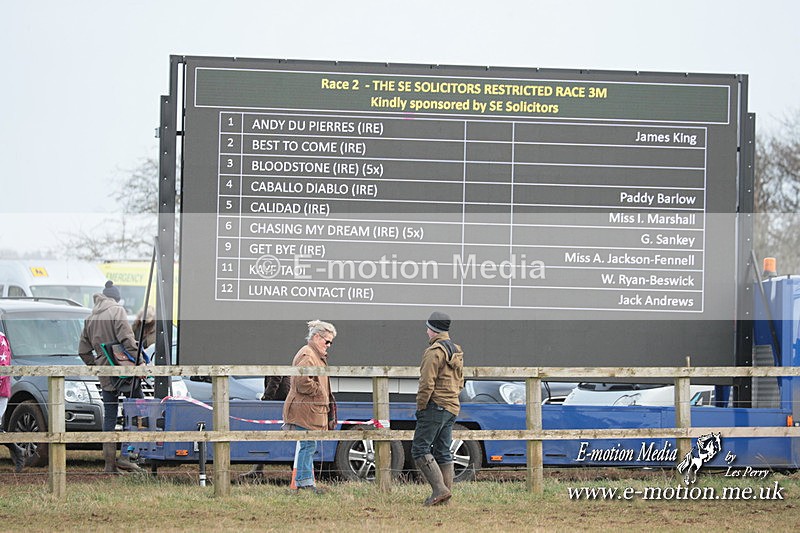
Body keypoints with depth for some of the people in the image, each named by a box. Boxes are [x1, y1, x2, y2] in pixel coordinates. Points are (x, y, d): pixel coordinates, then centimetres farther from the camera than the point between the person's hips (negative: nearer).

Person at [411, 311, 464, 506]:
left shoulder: (435, 352, -13)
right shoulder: (456, 351, 17)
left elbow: (427, 384, -18)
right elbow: (460, 382, 23)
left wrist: (420, 407, -11)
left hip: (435, 407, -9)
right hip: (452, 408, 9)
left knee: (420, 449, -8)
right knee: (442, 452, 11)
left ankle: (440, 489, -18)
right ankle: (445, 494, 7)